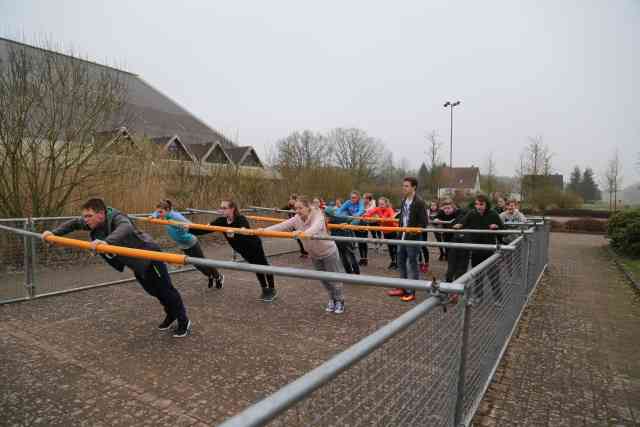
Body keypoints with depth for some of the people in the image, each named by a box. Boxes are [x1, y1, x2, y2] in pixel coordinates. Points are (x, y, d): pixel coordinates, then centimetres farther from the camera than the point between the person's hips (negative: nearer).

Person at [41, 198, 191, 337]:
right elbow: (73, 223, 8)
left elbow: (126, 228, -57)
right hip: (136, 262, 8)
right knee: (153, 290, 18)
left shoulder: (116, 217, -33)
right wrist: (53, 232, -1)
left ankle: (184, 322, 12)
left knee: (165, 289, 0)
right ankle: (171, 315, 37)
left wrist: (106, 241, -71)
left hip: (150, 256, -8)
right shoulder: (93, 222, -10)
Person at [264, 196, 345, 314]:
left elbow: (315, 228, -50)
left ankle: (340, 301, 25)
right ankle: (332, 300, 35)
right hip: (314, 255, 6)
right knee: (324, 279, 16)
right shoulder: (296, 219, -12)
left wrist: (303, 233, -70)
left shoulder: (318, 216, -28)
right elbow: (281, 226, -20)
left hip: (329, 252, -5)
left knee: (334, 278, 5)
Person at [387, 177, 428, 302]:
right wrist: (400, 233, 14)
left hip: (413, 239, -8)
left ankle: (411, 292, 11)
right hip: (403, 237, 8)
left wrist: (414, 232, -24)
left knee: (412, 264, 1)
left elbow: (423, 222, -15)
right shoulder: (403, 201, 10)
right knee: (401, 262, 14)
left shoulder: (419, 203, -14)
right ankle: (403, 288, 26)